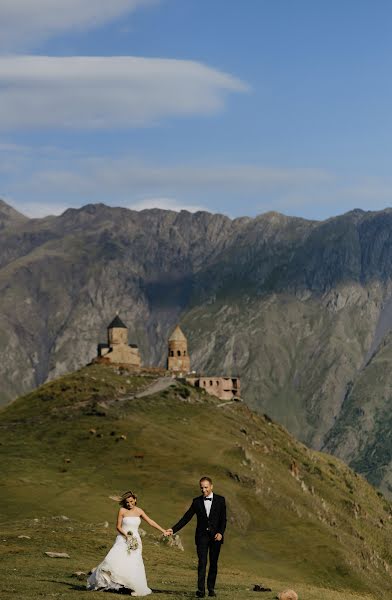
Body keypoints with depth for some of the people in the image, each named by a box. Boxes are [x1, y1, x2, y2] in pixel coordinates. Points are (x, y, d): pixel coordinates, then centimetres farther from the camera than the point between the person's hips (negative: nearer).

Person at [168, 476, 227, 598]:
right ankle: (201, 590, -15)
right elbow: (186, 518, 4)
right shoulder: (197, 501, 5)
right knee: (202, 563, -10)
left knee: (213, 564, 6)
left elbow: (223, 519, 3)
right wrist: (173, 529, -4)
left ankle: (211, 588, 16)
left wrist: (220, 533, -12)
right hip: (202, 536, 0)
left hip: (215, 536, 0)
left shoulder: (220, 500, 3)